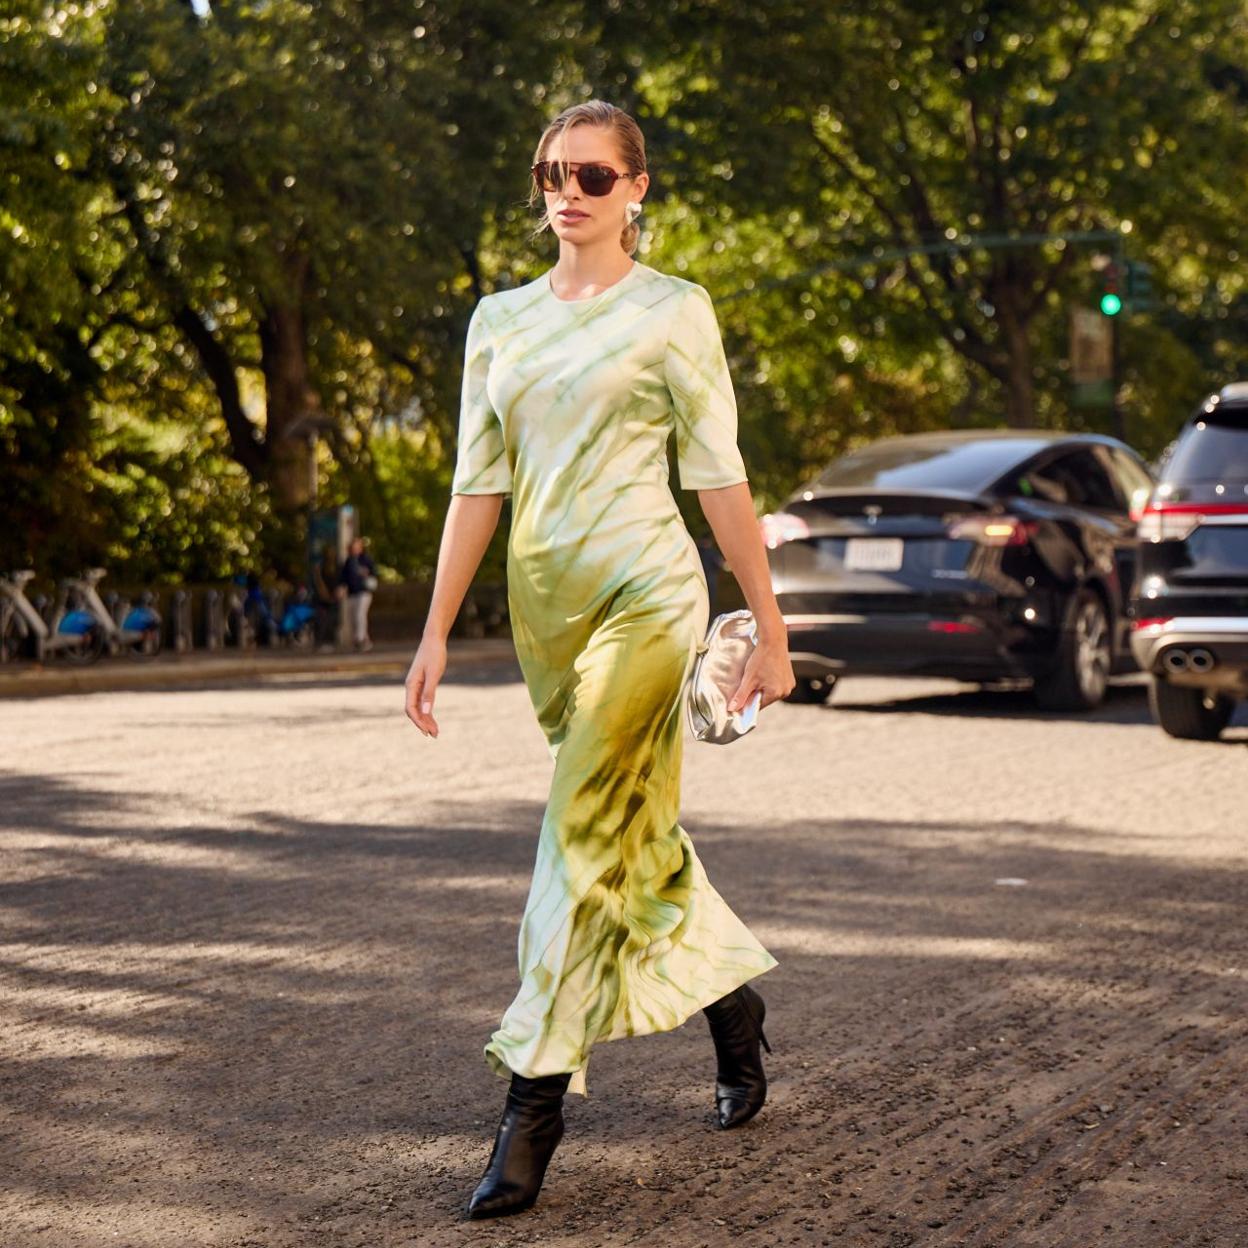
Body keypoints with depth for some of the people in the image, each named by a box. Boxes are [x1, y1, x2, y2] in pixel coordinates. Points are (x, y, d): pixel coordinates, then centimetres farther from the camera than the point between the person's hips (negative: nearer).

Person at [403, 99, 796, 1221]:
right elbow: (477, 483, 11)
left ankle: (533, 1108, -11)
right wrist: (436, 633, 6)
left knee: (587, 840, -12)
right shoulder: (500, 319, 12)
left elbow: (719, 477, -1)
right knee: (638, 834, 14)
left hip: (644, 591, -5)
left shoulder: (673, 312, 0)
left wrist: (770, 628, -1)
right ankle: (735, 993, 37)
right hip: (543, 601, 6)